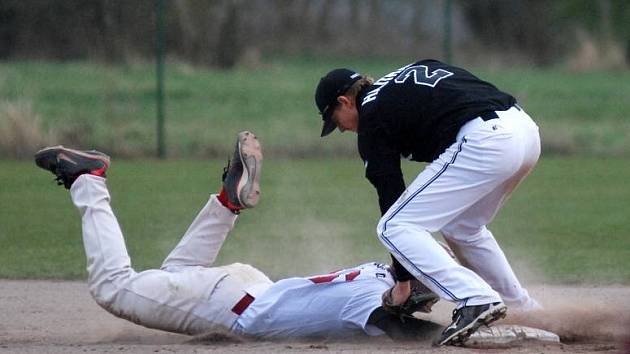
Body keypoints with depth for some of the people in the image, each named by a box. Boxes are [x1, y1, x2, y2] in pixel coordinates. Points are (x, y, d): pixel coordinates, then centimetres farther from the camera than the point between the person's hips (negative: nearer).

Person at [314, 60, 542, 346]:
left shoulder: (371, 118, 7)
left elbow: (390, 193, 6)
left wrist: (403, 280, 10)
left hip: (483, 140, -9)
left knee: (393, 228, -3)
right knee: (462, 227, 30)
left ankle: (475, 300, -16)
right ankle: (526, 312, 31)